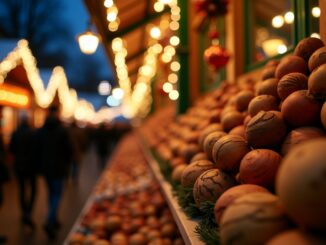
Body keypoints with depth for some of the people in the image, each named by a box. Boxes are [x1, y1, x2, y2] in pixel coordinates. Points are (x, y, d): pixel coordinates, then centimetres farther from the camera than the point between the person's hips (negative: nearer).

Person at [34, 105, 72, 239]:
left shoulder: (40, 131, 2)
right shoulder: (62, 130, -11)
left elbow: (37, 151, 4)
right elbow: (68, 150, -8)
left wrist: (41, 166, 13)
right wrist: (67, 164, 8)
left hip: (46, 168, 5)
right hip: (59, 168, -4)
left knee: (51, 193, 18)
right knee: (57, 194, -1)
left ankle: (54, 220, 27)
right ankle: (50, 222, -17)